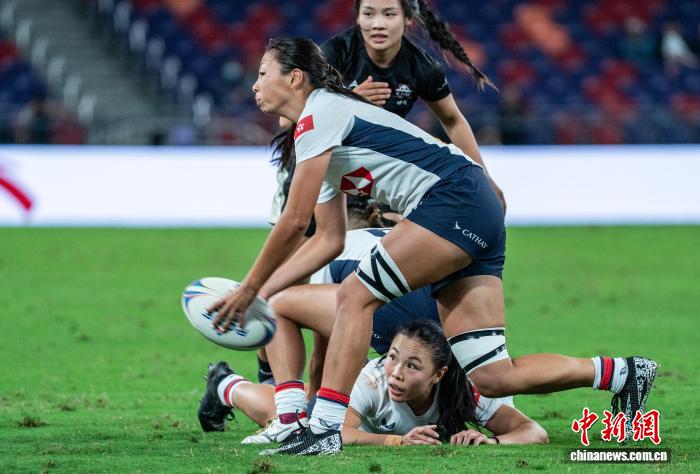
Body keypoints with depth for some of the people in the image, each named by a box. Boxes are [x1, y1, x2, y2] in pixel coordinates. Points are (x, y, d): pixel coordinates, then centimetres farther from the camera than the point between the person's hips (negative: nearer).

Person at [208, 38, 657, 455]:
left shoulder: (319, 113, -6)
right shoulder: (326, 145, 23)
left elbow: (294, 222, -10)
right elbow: (328, 240, 23)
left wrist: (249, 288, -2)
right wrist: (261, 292, 17)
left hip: (457, 199, -9)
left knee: (356, 295, -11)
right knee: (493, 377, 2)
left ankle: (326, 427, -15)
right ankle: (622, 373, 9)